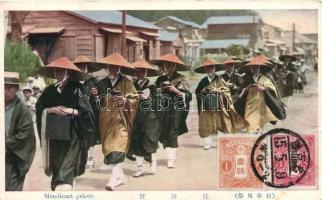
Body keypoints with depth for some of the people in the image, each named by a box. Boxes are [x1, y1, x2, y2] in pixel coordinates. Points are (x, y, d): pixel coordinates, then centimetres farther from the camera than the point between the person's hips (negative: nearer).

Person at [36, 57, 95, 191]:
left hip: (72, 136, -5)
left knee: (66, 168, -11)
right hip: (55, 135, 5)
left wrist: (71, 111, -19)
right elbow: (39, 109, 9)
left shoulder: (76, 90, -5)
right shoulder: (50, 91, 8)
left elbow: (87, 113, -8)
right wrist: (51, 110, -7)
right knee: (56, 166, 10)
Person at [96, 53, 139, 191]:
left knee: (118, 149, -15)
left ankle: (113, 180, -19)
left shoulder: (126, 82, 3)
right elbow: (99, 101, 17)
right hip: (105, 120, 5)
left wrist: (125, 100, -19)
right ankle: (120, 176, 19)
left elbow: (135, 99, -1)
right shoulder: (102, 83, 13)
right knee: (108, 148, 5)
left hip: (120, 120, -4)